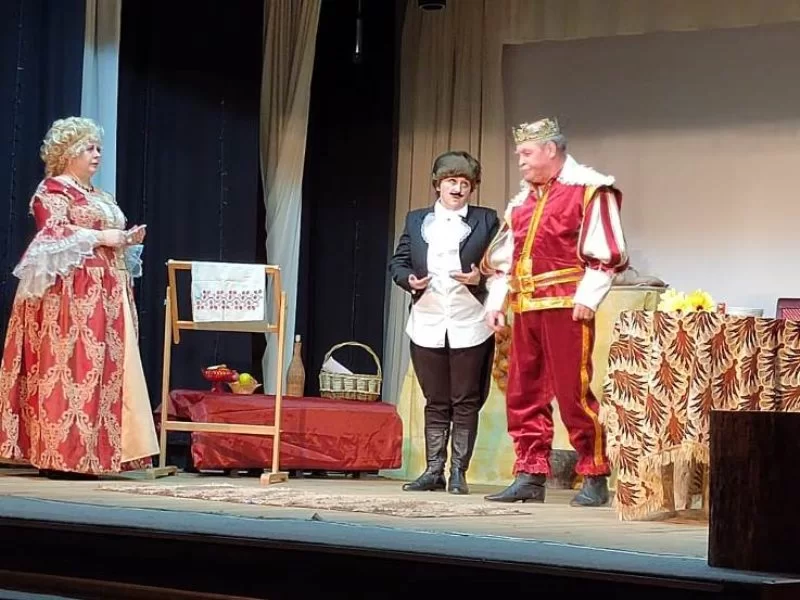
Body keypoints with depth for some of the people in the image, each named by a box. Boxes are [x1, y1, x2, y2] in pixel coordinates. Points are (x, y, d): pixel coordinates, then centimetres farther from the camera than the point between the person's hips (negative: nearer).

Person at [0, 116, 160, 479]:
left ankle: (86, 454, 3)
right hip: (71, 292, -9)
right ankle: (64, 455, -13)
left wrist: (127, 241, 9)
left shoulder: (99, 197, 25)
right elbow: (53, 234, -16)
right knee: (71, 364, -13)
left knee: (103, 367, 3)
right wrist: (100, 237, -16)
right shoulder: (52, 190, -2)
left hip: (105, 295, 9)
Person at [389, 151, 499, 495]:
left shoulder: (487, 221, 4)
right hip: (428, 326, 2)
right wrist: (410, 280, -9)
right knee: (435, 403, 8)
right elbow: (397, 263, 11)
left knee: (465, 402, 2)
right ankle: (434, 470, 12)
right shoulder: (416, 220, 12)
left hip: (470, 327, -2)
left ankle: (459, 472, 7)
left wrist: (480, 279, -17)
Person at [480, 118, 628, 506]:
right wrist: (495, 302, 14)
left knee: (574, 393, -7)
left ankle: (595, 479, 0)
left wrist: (588, 298, -16)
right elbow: (502, 256, 22)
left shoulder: (589, 190, -3)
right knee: (523, 394, 7)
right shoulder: (523, 200, 20)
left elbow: (605, 252, -9)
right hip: (525, 308, 8)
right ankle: (530, 477, 12)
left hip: (565, 306, -7)